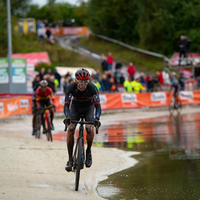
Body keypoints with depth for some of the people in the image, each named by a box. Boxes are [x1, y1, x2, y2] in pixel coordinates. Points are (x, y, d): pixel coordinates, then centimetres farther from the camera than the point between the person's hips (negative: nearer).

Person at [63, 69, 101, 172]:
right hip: (75, 107, 1)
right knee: (70, 129, -21)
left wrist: (97, 118, -48)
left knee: (89, 128, -27)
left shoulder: (92, 88, -31)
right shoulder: (71, 88, -29)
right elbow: (66, 105, -27)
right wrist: (67, 117, -46)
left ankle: (88, 151, -1)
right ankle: (70, 159, -12)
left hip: (89, 107, -1)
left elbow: (97, 105, -30)